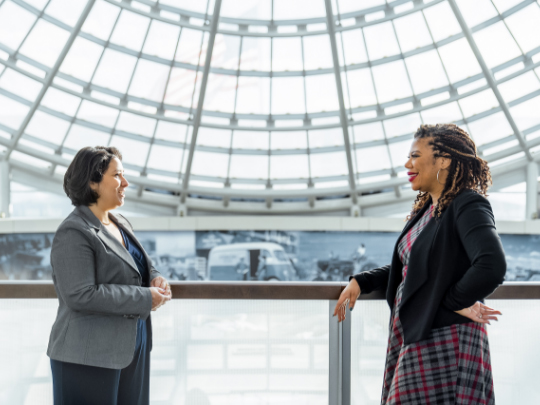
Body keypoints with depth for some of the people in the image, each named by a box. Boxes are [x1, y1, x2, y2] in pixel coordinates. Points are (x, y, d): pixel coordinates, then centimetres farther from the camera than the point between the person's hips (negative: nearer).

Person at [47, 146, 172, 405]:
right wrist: (144, 298, -20)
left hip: (131, 349, 9)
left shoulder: (120, 223, 12)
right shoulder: (73, 233, -16)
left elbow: (140, 266, 24)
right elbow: (80, 295, -24)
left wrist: (155, 278, -1)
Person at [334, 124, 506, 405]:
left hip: (444, 341, -9)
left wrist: (453, 302, -16)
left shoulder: (468, 205, -13)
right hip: (412, 339, 9)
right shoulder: (425, 209, 14)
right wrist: (360, 282, 13)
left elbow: (492, 267, -29)